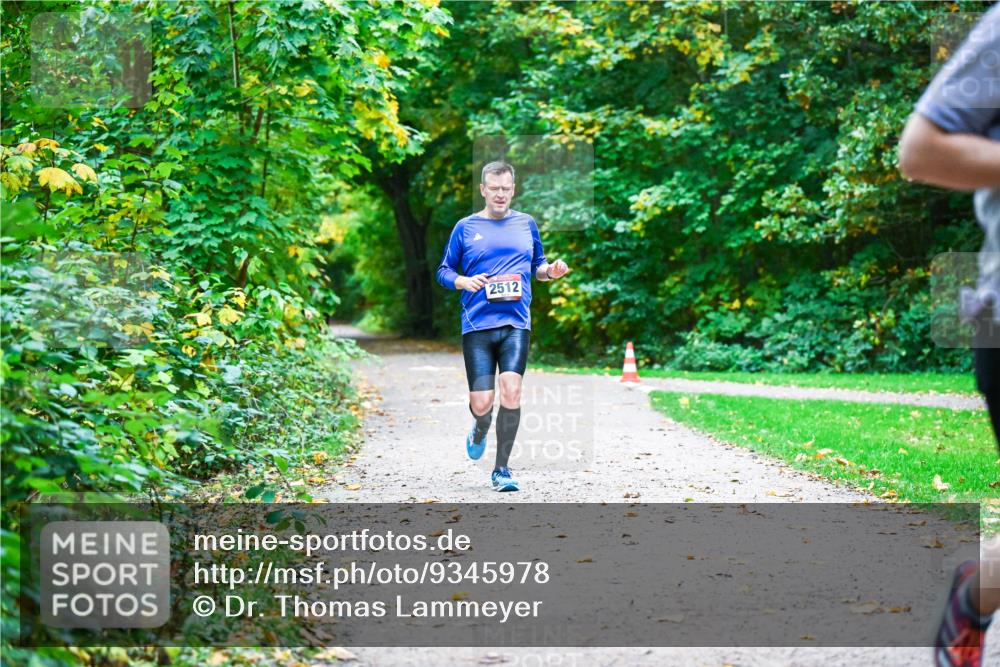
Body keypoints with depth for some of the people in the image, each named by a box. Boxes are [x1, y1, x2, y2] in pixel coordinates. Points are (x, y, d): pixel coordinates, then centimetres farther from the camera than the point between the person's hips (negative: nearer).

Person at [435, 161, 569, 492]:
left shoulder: (526, 224, 14)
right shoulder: (465, 227, 8)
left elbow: (537, 265, 23)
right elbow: (444, 271, 11)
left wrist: (551, 269, 0)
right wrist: (464, 281, -10)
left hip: (516, 324, 1)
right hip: (477, 325, -1)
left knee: (511, 389, -17)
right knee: (481, 403, -6)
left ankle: (501, 469, -4)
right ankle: (480, 430, 34)